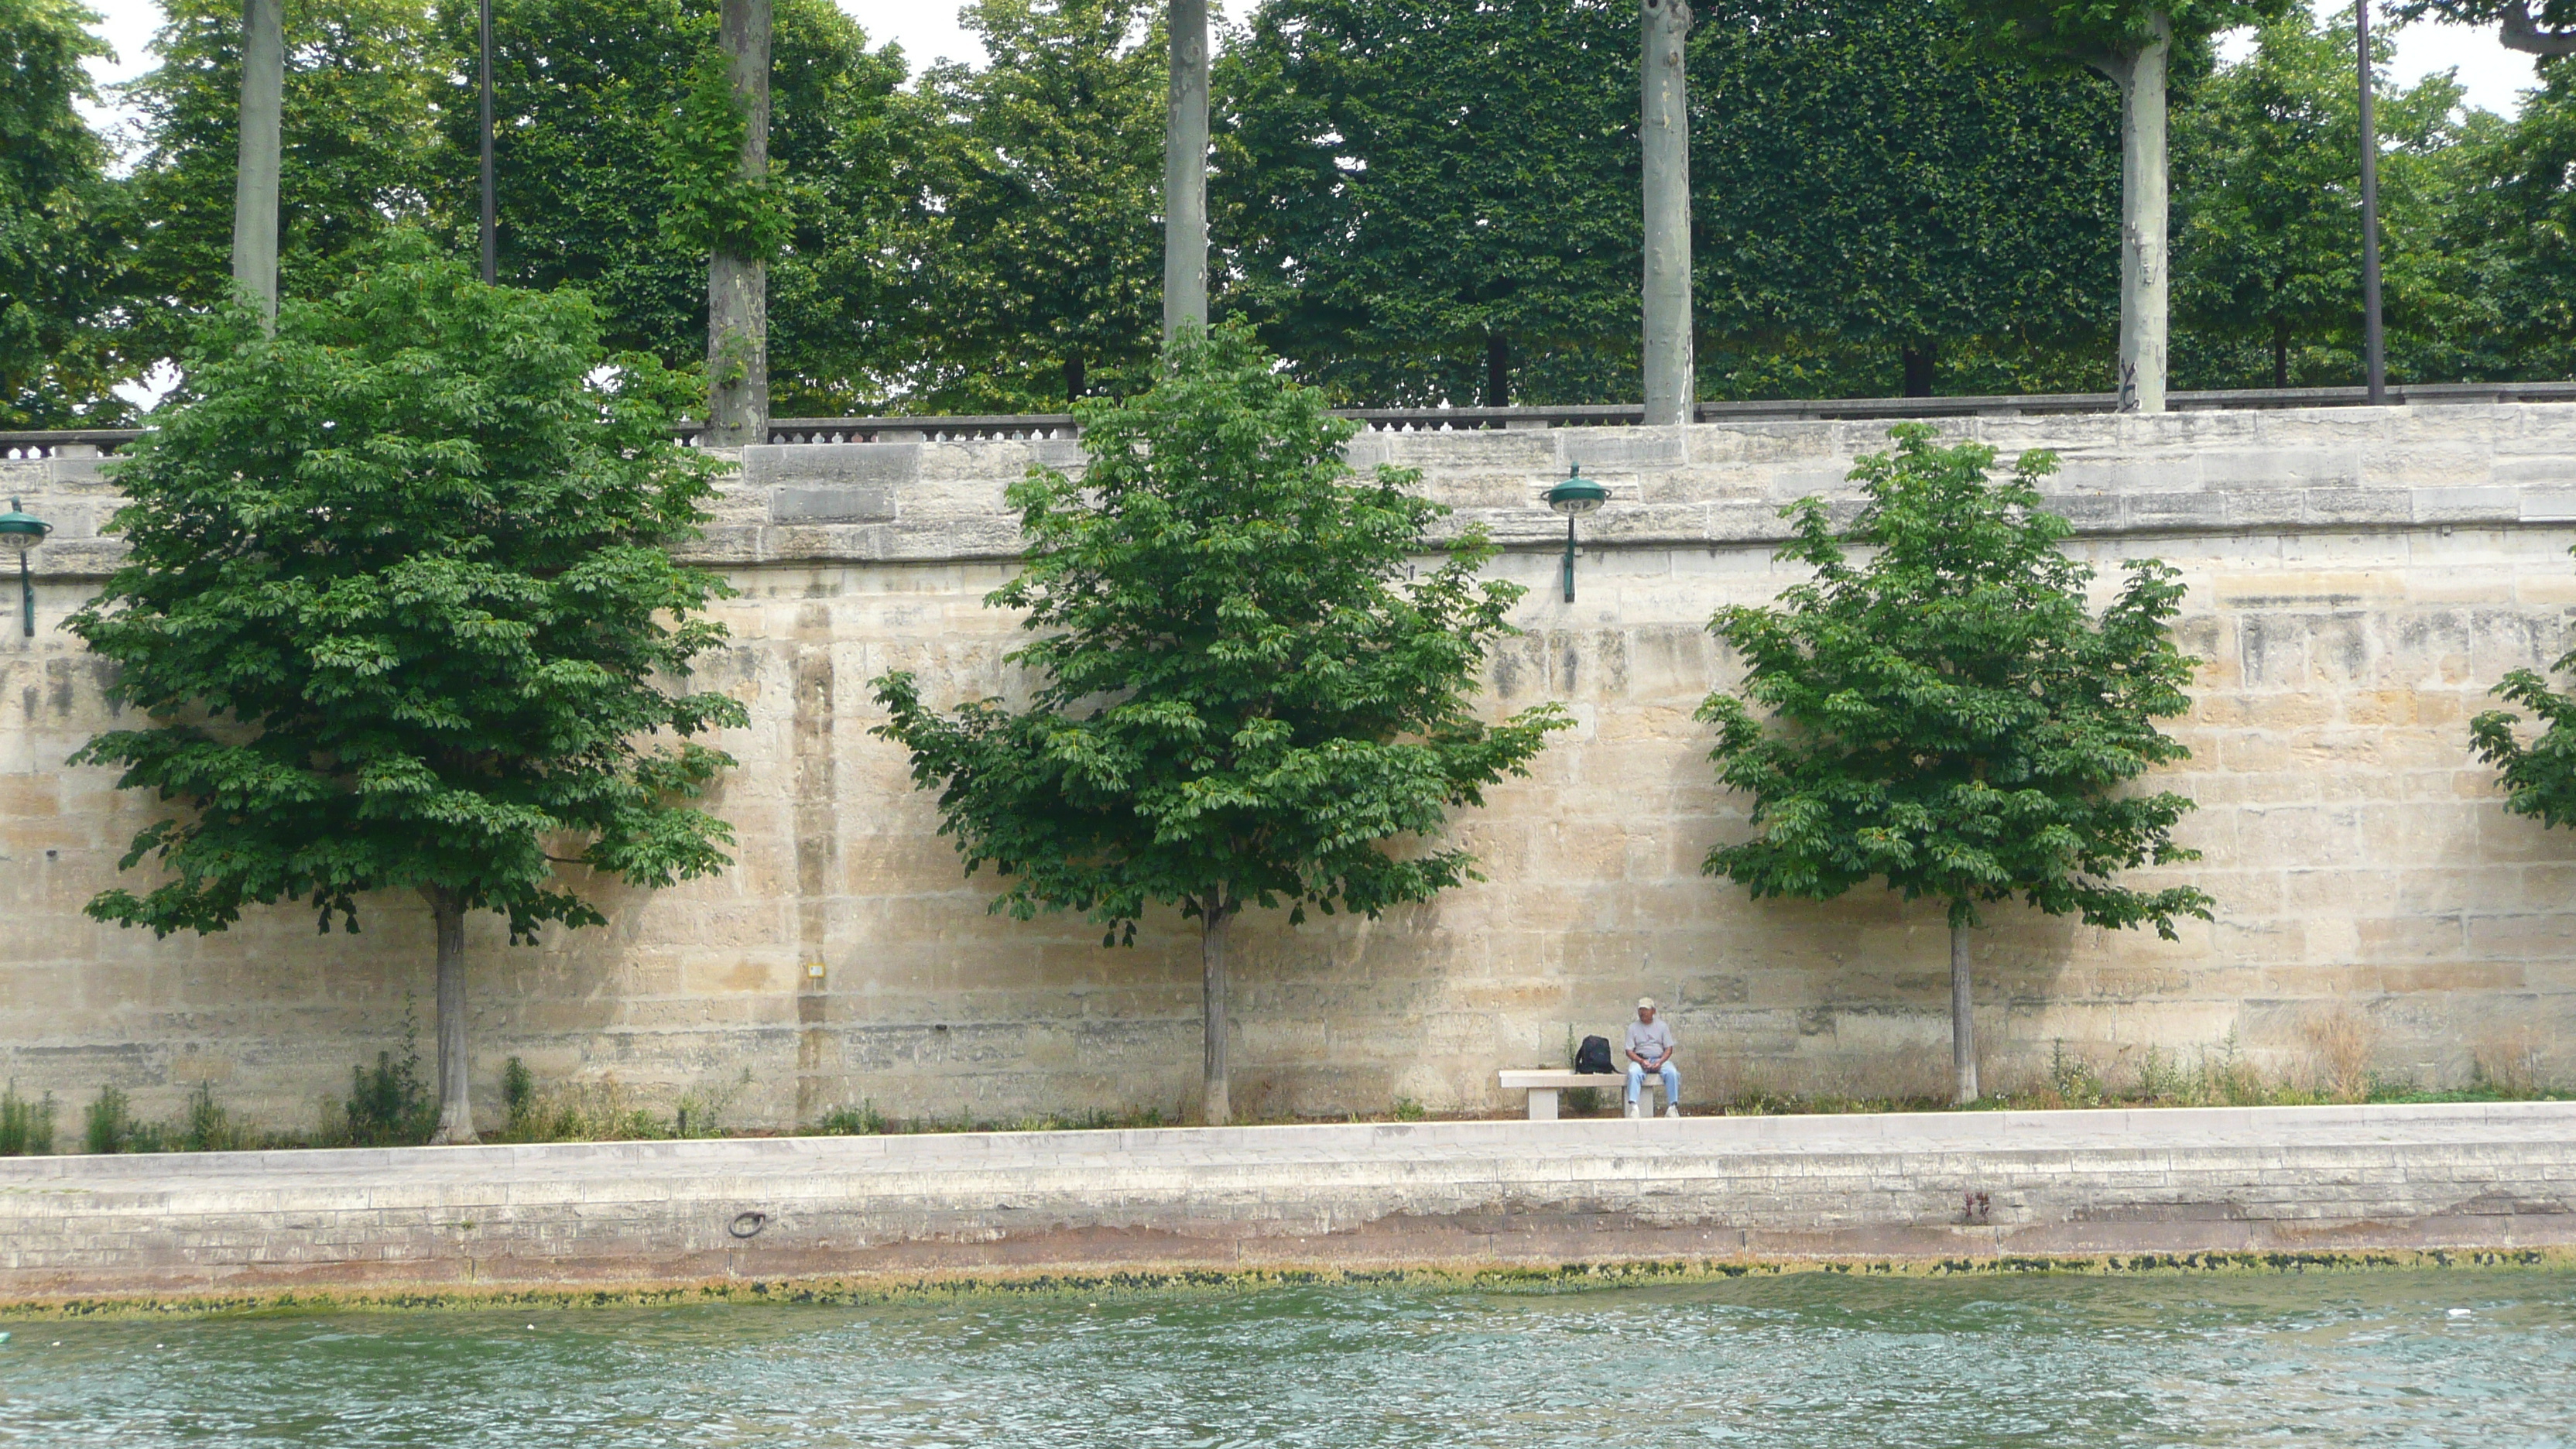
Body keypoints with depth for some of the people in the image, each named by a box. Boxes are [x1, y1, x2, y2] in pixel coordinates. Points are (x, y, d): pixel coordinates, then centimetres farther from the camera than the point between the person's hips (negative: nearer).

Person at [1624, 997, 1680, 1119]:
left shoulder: (1662, 1026, 13)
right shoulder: (1633, 1027, 11)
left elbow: (1668, 1049, 8)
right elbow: (1629, 1051, 3)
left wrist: (1660, 1062, -12)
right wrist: (1641, 1061, -16)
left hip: (1660, 1059, 1)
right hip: (1639, 1059, -1)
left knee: (1672, 1073, -31)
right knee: (1633, 1072, -36)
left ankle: (1672, 1107, -31)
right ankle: (1633, 1106, -46)